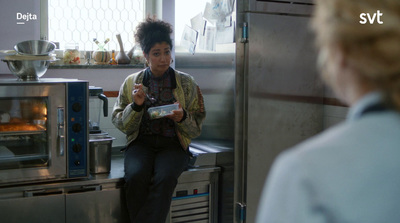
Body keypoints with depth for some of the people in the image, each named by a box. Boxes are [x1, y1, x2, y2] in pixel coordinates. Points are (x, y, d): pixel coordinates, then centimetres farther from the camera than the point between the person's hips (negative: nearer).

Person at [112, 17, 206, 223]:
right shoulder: (131, 82, 9)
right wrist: (136, 105, -10)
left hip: (173, 144, 0)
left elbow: (196, 128, 8)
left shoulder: (186, 83, 8)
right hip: (141, 142, 1)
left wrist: (182, 117, -14)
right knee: (135, 176, -31)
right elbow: (120, 124, 8)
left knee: (165, 178, -33)